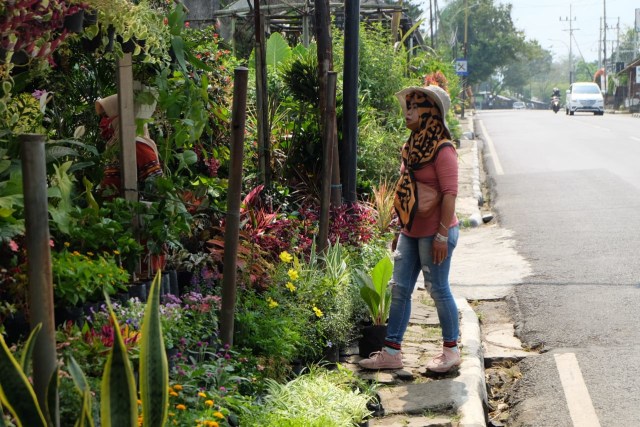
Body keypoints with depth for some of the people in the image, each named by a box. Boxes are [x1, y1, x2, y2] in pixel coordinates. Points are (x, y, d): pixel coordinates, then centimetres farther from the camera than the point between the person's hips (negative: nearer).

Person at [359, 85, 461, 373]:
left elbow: (450, 193, -18)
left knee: (438, 289, 2)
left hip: (434, 233, -8)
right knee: (399, 289, 7)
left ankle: (451, 350, 18)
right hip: (410, 231, 9)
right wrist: (403, 226, 19)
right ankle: (391, 352, 12)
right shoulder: (412, 147, 12)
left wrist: (442, 234, -21)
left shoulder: (442, 150, -14)